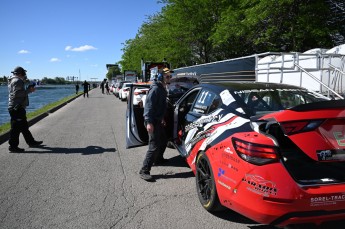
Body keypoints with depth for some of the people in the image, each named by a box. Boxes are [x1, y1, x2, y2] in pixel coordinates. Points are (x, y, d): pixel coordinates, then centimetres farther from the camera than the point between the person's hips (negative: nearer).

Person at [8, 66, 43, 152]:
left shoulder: (13, 81, 22)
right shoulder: (17, 81, -12)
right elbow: (17, 94, -24)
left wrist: (28, 90, 14)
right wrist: (29, 90, -16)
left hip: (17, 108, 11)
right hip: (17, 108, -11)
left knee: (24, 126, 16)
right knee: (16, 127, -7)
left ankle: (31, 142, 26)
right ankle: (13, 146, -2)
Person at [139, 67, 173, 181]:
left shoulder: (163, 89, 15)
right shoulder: (155, 89, -16)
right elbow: (149, 105, -23)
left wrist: (162, 119, 29)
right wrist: (149, 122, -29)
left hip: (158, 120, 10)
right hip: (152, 121, -10)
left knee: (163, 141, 23)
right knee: (154, 146, -13)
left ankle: (158, 159, 45)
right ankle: (144, 171, -8)